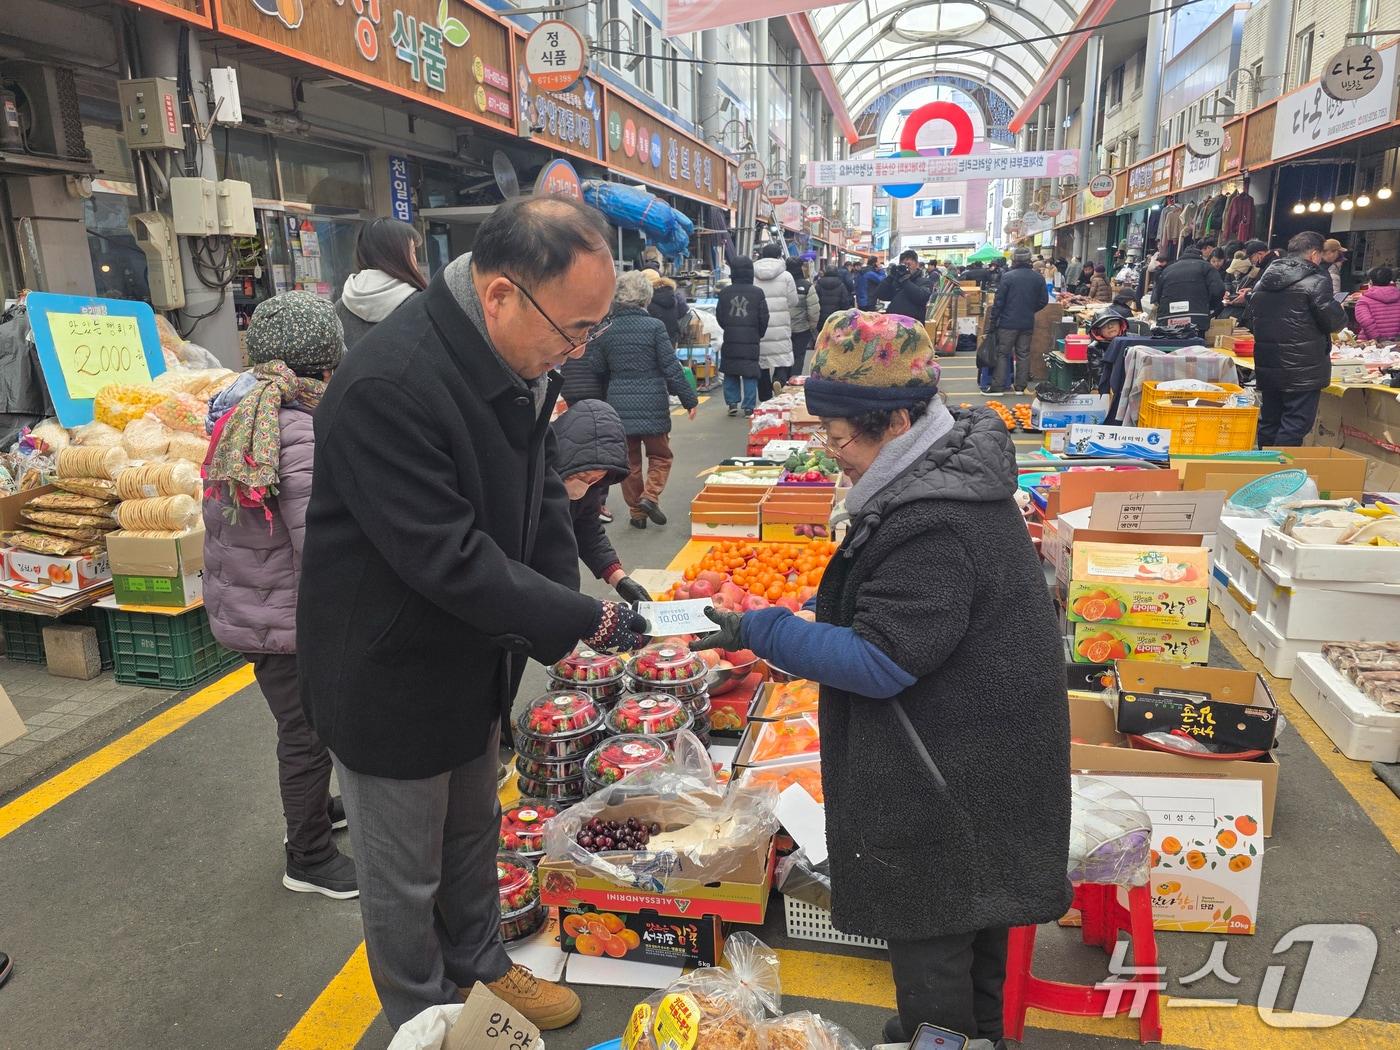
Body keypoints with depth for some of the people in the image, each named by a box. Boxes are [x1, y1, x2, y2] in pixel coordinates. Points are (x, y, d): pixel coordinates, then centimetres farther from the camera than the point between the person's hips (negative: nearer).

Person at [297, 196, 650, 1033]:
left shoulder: (522, 356, -5)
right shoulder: (388, 386, -33)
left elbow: (541, 493, 3)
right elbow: (449, 559, -32)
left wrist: (558, 628, -6)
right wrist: (584, 619, -24)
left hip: (474, 660, 8)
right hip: (391, 681, -7)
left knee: (473, 836, 27)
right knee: (405, 876, 15)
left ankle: (480, 967, 51)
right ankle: (424, 1018, 40)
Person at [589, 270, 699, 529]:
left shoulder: (606, 332, 1)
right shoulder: (654, 327, -9)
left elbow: (599, 372, 7)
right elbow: (671, 368, -9)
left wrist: (606, 401, 21)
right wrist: (689, 399, -1)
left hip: (619, 405, 3)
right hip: (652, 405, -3)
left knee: (630, 461, 13)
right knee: (660, 455, 14)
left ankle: (636, 512, 17)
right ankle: (650, 496, -6)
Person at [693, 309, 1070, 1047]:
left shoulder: (933, 527, -30)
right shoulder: (949, 473, 2)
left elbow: (878, 662, -26)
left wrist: (762, 631, -21)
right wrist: (816, 617, 5)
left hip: (949, 776, -10)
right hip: (976, 751, 10)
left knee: (929, 937, 9)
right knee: (971, 908, 27)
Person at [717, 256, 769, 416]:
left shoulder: (724, 293, -1)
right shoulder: (757, 293, -5)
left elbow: (719, 316, 4)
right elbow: (764, 317, -2)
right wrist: (759, 335, 14)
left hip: (730, 339, 1)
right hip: (751, 340, -1)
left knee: (730, 373, 13)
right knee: (750, 374, 3)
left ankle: (732, 403, 10)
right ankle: (749, 407, 3)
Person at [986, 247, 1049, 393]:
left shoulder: (1008, 277, -10)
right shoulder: (1038, 278, 3)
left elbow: (998, 301, -10)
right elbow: (1043, 301, 7)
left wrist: (992, 321, -3)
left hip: (1008, 322, -4)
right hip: (1028, 323, 4)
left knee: (1003, 354, 1)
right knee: (1023, 354, 10)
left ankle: (998, 386, -1)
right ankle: (1021, 386, 13)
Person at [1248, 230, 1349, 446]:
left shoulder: (1264, 280, 12)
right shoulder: (1316, 280, -10)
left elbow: (1252, 323, 18)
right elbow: (1332, 320, -10)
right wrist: (1342, 316, 11)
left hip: (1266, 367, 7)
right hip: (1302, 371, -7)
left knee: (1268, 423, 15)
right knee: (1294, 427, -4)